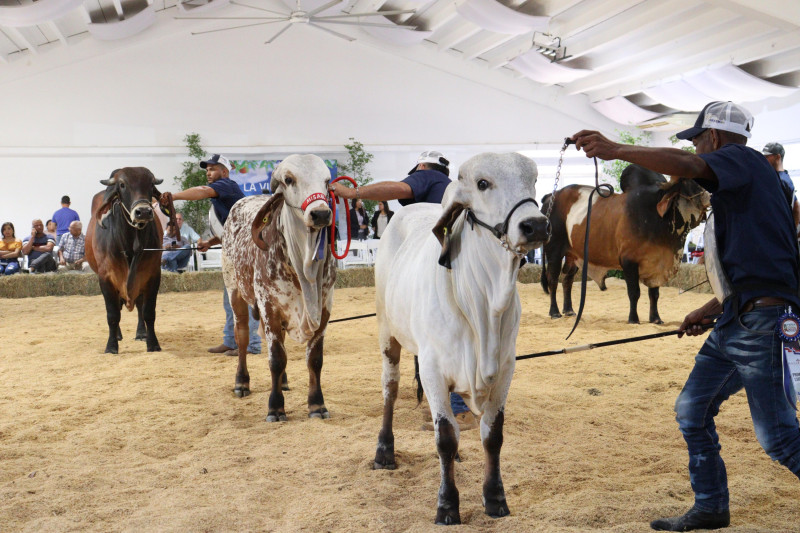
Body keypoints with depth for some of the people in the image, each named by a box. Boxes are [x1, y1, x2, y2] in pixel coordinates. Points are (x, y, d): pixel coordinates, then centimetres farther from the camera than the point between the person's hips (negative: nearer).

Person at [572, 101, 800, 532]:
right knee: (692, 410, 13)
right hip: (734, 322, 10)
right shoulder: (736, 188, 21)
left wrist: (614, 150, -24)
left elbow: (683, 165, -28)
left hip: (763, 322, -10)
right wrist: (709, 311, 23)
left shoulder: (744, 160, -6)